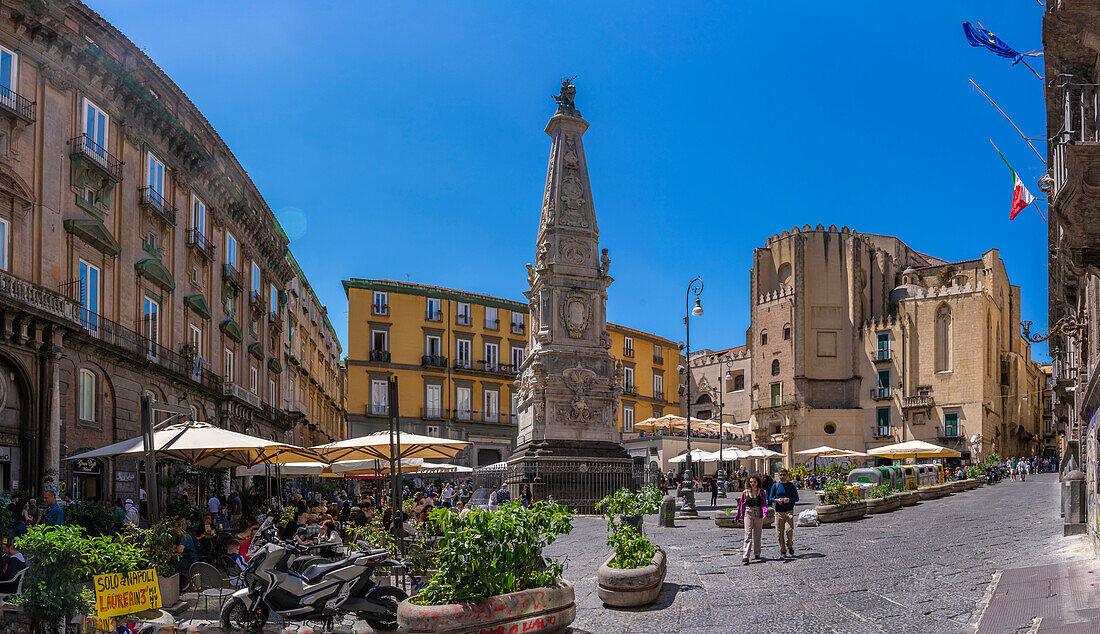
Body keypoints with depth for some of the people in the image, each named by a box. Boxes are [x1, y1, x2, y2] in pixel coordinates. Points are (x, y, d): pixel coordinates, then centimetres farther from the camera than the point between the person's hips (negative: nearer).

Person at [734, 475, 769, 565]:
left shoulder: (761, 492, 2)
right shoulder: (745, 492, 4)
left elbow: (764, 503, -7)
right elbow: (741, 504, 12)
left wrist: (765, 513, -25)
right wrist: (738, 516, 17)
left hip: (758, 514, 1)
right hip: (748, 514, -1)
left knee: (757, 535, 9)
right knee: (748, 534, -11)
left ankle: (757, 554, 27)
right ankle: (745, 557, -18)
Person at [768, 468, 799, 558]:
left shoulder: (791, 485, 6)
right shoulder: (775, 486, 7)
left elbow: (796, 498, 6)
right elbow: (770, 498, 7)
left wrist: (789, 500, -14)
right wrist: (776, 500, -14)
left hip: (789, 511, -1)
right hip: (779, 511, 1)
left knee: (789, 529, -17)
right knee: (779, 532, -1)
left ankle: (790, 546, 10)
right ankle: (782, 552, 10)